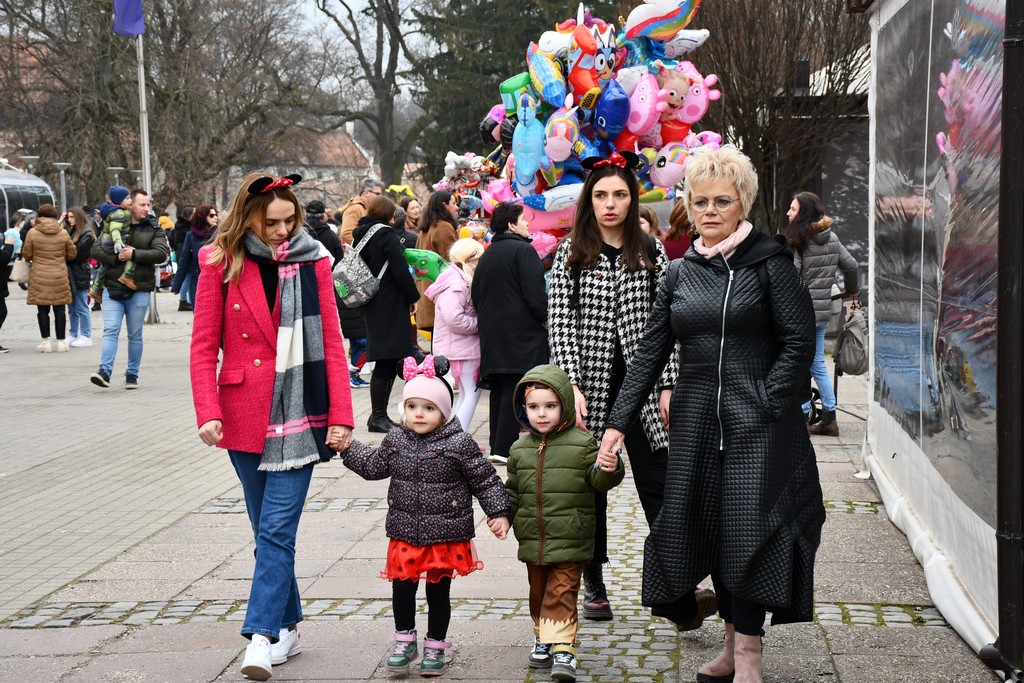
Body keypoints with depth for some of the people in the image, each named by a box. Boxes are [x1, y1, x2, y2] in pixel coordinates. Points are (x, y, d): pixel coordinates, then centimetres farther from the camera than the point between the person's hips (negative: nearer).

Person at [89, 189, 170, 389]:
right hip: (113, 287, 0)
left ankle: (132, 375, 16)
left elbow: (161, 253, -11)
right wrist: (116, 257, -15)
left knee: (135, 335, 7)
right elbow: (96, 249, 1)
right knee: (110, 330, -8)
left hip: (139, 290, 0)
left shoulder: (154, 230, 4)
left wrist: (134, 255, -19)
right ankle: (105, 371, -13)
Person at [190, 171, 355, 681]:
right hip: (245, 414, 2)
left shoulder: (311, 260, 1)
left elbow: (331, 341, 0)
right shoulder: (220, 264, 0)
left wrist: (341, 416, -5)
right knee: (267, 530, 11)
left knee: (277, 529, -8)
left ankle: (262, 635, -8)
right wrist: (208, 412, -13)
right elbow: (204, 346, 0)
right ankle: (287, 628, 23)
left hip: (298, 412, -1)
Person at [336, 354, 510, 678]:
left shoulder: (459, 443, -12)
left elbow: (485, 479, -6)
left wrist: (498, 513, -8)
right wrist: (347, 448, 9)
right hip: (405, 534, 3)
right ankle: (404, 641, 28)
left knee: (438, 591, 9)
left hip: (446, 536, -3)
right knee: (402, 588, 9)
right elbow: (374, 466, 16)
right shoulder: (396, 439, 0)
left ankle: (436, 646, 25)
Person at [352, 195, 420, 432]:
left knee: (387, 362, 13)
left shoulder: (359, 234, 11)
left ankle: (379, 414, 15)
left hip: (372, 305, 8)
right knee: (386, 362, -5)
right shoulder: (385, 233, -12)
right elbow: (400, 268, -16)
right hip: (390, 304, -8)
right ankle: (378, 416, -4)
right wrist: (413, 297, -5)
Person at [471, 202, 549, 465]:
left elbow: (475, 294, 18)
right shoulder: (523, 250, -9)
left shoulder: (487, 255, 15)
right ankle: (504, 448, -12)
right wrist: (548, 320, -5)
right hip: (520, 331, -8)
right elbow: (535, 294, -16)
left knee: (499, 389, 11)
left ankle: (496, 445, 12)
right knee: (514, 389, -8)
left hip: (491, 332, 8)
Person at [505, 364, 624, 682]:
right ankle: (543, 639, 33)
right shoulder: (520, 449, 7)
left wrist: (607, 469, -28)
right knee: (539, 593, 17)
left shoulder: (582, 443, -5)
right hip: (533, 539, 5)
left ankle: (563, 648, -6)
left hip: (570, 539, -4)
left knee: (562, 593, -7)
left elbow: (598, 480, -6)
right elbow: (513, 490, 16)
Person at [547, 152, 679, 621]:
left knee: (658, 486, -4)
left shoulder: (651, 252, 5)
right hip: (590, 388, 0)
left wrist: (667, 386, -3)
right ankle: (593, 584, 19)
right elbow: (560, 324, -3)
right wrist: (572, 386, -14)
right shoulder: (571, 253, 3)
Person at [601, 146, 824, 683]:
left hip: (755, 423, -5)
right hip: (696, 423, 5)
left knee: (750, 531, -9)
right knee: (706, 529, 6)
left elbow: (798, 343, -5)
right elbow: (650, 353, 11)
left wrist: (765, 406, -13)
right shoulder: (680, 273, 11)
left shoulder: (769, 261, -2)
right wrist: (618, 422, 5)